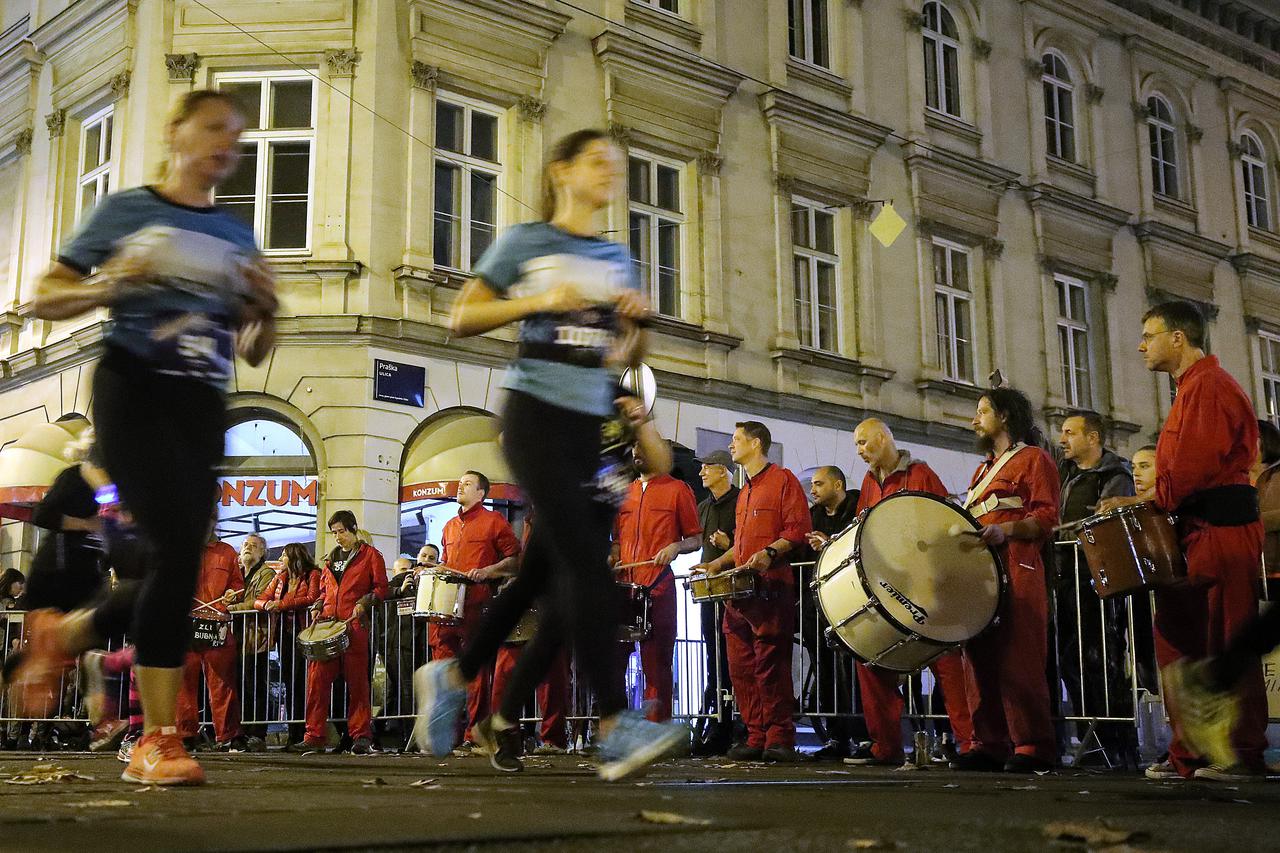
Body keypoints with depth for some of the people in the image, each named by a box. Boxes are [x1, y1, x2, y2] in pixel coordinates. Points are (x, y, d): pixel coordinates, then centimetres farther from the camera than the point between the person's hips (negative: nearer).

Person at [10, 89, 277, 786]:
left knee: (178, 560, 0)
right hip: (135, 389, -5)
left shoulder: (237, 236, 16)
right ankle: (157, 741, -12)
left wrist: (266, 307, -3)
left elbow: (254, 352, 18)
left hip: (203, 407, 6)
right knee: (179, 548, -20)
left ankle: (64, 632, 30)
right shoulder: (126, 211, 4)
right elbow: (42, 299, 3)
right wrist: (110, 286, -15)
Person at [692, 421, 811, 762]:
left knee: (771, 666, -10)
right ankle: (756, 738, 7)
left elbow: (798, 529, -9)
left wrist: (770, 553, -23)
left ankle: (780, 739, -6)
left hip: (771, 588, -9)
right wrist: (717, 564, 21)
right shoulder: (745, 492, 26)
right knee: (741, 668, 4)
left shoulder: (782, 480, 0)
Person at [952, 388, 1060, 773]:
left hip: (1016, 571, -8)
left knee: (1018, 659, -11)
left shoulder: (1034, 458, 3)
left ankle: (1033, 747, -9)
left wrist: (1005, 531, -22)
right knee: (981, 659, 4)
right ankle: (989, 745, 6)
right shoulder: (985, 468, 28)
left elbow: (1046, 517, -8)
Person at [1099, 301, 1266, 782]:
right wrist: (1145, 502, 8)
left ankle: (1244, 755, 1)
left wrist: (1145, 503, -12)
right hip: (1195, 530, 10)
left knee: (1226, 643, -6)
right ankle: (1189, 755, 12)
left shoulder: (1207, 385, -10)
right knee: (1178, 637, 8)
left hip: (1220, 530, -10)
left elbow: (1194, 466, -19)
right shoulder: (1193, 387, 22)